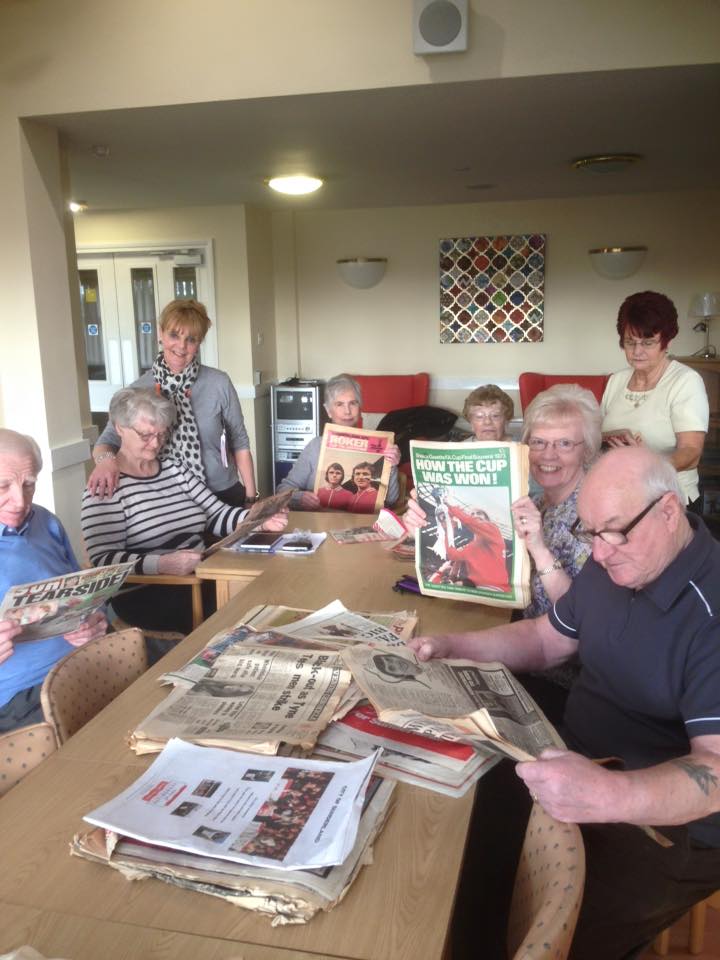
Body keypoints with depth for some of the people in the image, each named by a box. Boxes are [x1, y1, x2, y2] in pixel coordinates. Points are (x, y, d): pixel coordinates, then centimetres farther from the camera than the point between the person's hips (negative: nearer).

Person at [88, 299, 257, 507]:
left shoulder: (219, 383, -9)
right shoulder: (139, 389, -6)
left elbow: (239, 443, -1)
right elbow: (109, 439, -7)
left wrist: (251, 496, 0)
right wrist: (106, 459, -30)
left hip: (222, 496, -1)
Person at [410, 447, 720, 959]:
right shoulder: (613, 565, 1)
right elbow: (546, 638, 13)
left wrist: (610, 797, -49)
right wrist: (451, 644, 0)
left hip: (667, 823, -7)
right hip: (583, 767, 8)